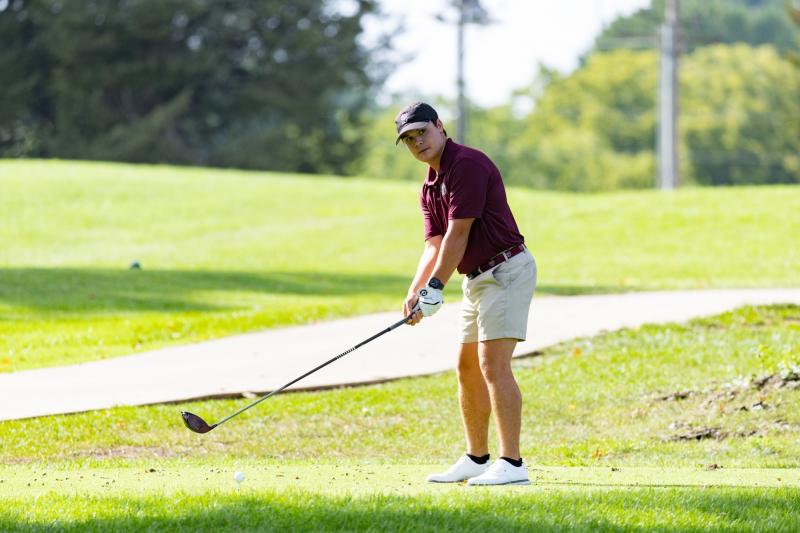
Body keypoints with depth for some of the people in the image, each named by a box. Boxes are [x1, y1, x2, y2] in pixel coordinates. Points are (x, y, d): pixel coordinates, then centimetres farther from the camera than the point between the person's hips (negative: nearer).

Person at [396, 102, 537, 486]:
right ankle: (476, 460, 23)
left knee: (494, 364, -17)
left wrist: (435, 288, -19)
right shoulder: (429, 187, 13)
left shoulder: (467, 164, -17)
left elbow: (458, 234, -20)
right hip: (476, 278, 10)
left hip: (506, 270, -10)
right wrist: (415, 292, -9)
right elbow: (435, 244, 6)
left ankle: (512, 464, -20)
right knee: (468, 368, 14)